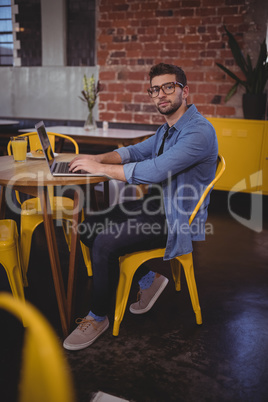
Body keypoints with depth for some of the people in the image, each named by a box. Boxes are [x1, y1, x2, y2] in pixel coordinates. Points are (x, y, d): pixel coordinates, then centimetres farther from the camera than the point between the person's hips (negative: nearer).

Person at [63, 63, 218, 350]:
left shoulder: (199, 131, -21)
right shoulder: (169, 128, 13)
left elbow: (154, 171, -30)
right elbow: (137, 151, 19)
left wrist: (101, 168, -22)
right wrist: (100, 157, -1)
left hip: (177, 220, -10)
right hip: (157, 204, 10)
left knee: (105, 242, -24)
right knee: (90, 227, 2)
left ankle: (98, 317, -1)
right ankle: (149, 280, 14)